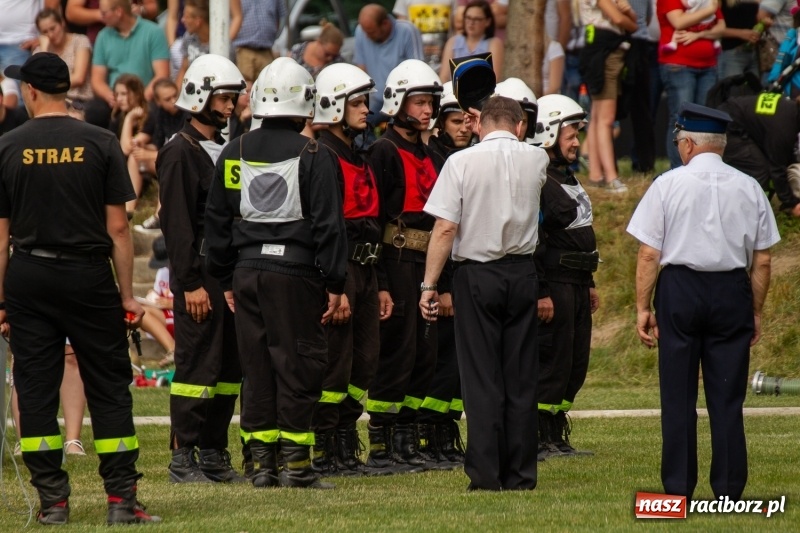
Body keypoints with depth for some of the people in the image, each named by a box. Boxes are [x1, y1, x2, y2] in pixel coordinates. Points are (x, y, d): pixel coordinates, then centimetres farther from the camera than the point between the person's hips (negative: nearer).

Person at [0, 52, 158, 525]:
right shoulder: (101, 144, -2)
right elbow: (118, 228, -4)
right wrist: (128, 294, 2)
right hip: (89, 275, -1)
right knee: (109, 388, 3)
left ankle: (53, 500, 3)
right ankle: (122, 499, -1)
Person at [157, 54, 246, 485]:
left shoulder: (226, 150, 18)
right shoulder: (179, 153, -8)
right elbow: (176, 224, -14)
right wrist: (191, 283, -19)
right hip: (199, 278, -8)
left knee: (229, 368, 8)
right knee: (196, 368, -7)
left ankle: (214, 454, 14)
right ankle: (183, 459, -4)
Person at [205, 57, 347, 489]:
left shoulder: (234, 154, 8)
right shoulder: (312, 156, -7)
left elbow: (217, 222, 12)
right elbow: (328, 224, -9)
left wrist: (226, 279, 19)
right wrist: (335, 284, -4)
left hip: (247, 272, 5)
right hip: (295, 273, -5)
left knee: (256, 367, 8)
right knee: (298, 365, -1)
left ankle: (261, 462, 10)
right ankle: (294, 463, -3)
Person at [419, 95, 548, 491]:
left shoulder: (461, 162, -9)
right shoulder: (536, 160, 2)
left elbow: (445, 228, -13)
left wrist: (429, 284, -8)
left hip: (476, 275, -3)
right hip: (522, 272, 3)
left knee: (482, 377, 0)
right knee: (521, 378, 7)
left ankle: (485, 473, -4)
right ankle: (520, 473, 8)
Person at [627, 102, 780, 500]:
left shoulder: (669, 185, -2)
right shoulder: (748, 188, 5)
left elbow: (649, 254, -5)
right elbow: (762, 261, 5)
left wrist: (643, 307, 1)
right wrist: (756, 312, 13)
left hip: (680, 288, -2)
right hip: (732, 291, 2)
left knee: (679, 395, 4)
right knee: (727, 396, 4)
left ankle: (677, 488, 4)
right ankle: (729, 489, 3)